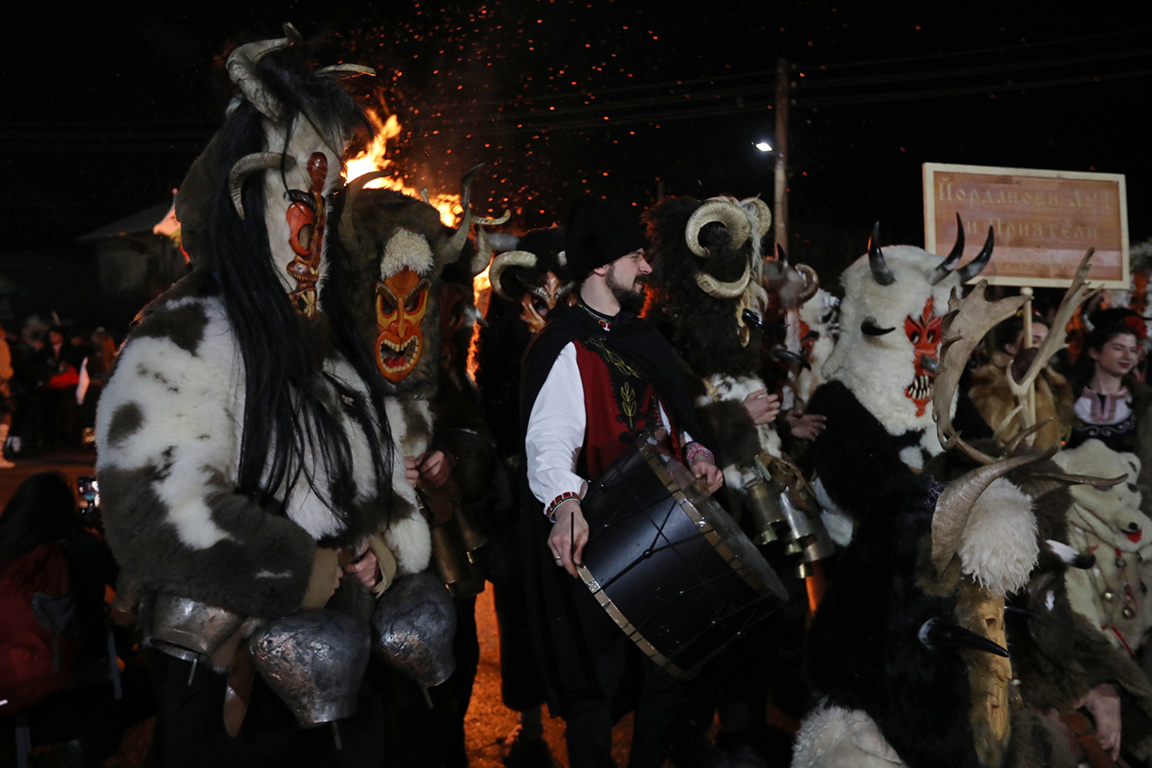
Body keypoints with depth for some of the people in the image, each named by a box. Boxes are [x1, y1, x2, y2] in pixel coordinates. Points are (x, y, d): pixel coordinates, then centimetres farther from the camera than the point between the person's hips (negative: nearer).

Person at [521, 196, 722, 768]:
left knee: (672, 667, 17)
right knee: (598, 684, 3)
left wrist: (692, 449, 2)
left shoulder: (640, 336, 14)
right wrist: (565, 505, -43)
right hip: (598, 539, -8)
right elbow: (549, 442, -24)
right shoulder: (564, 348, -14)